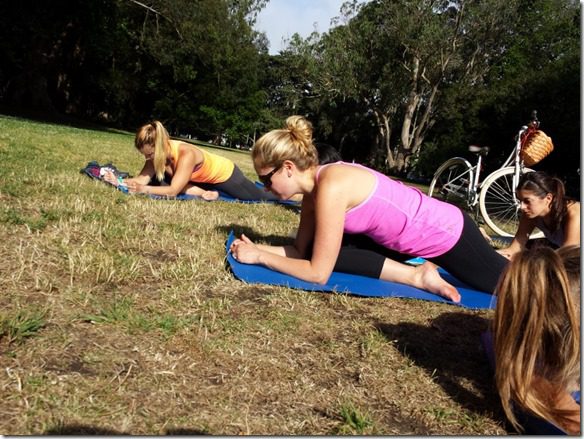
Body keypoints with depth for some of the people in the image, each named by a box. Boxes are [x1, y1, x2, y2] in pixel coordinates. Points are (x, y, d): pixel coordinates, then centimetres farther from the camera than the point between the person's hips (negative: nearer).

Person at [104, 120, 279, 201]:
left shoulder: (186, 154, -43)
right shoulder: (158, 151, -20)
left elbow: (173, 190, -42)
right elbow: (143, 178, -24)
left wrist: (144, 190, -50)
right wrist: (120, 182, -40)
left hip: (225, 174, -6)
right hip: (204, 178, 6)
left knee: (262, 197, 10)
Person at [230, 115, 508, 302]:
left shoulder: (331, 186, -32)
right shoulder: (315, 185, -4)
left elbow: (318, 273, -28)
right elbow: (301, 251, 3)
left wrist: (260, 257, -20)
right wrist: (257, 248, -10)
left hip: (448, 235, -8)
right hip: (415, 236, 8)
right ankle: (415, 276, 4)